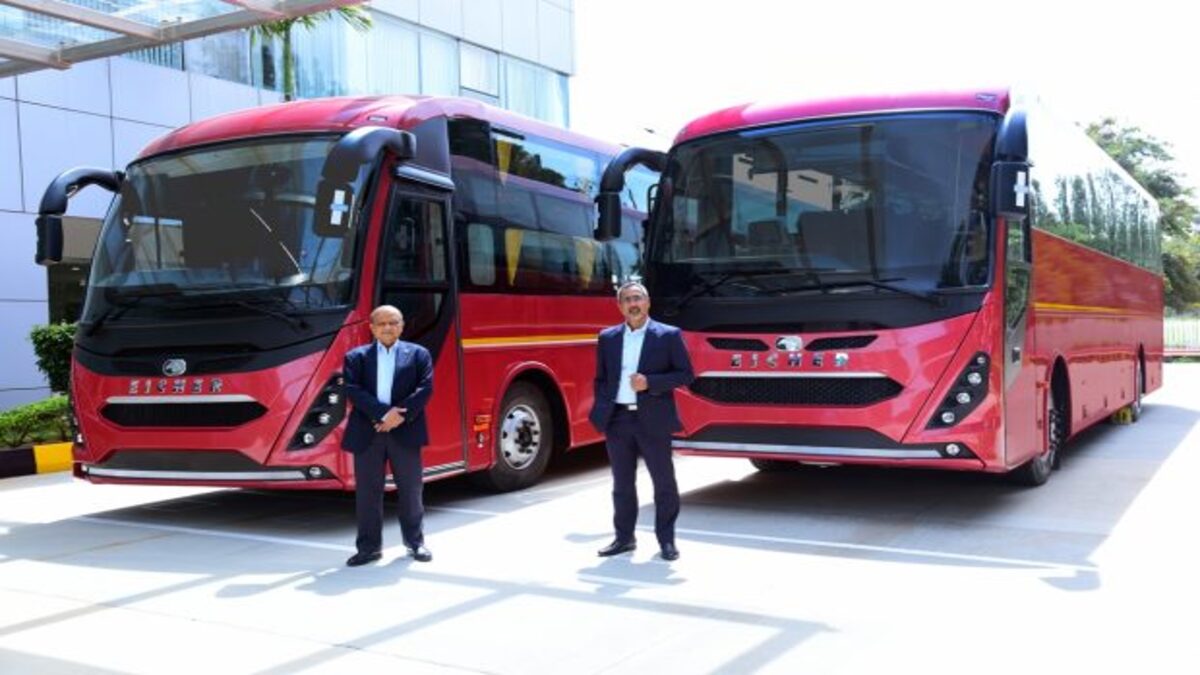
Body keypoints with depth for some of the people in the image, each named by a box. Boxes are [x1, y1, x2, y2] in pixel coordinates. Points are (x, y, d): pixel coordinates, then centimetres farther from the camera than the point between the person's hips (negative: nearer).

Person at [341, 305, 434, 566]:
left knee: (411, 488, 7)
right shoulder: (356, 356, 6)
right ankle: (369, 546, 13)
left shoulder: (418, 354, 7)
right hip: (367, 433, 0)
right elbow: (353, 391, -6)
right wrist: (384, 413, -17)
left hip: (405, 432, 0)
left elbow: (426, 388, -3)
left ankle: (415, 541, 20)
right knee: (367, 491, 4)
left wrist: (400, 415, -15)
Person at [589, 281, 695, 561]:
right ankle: (624, 537, 21)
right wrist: (601, 411, 2)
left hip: (653, 420, -3)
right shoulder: (607, 337, 10)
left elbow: (685, 374, -3)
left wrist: (650, 382, -15)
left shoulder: (669, 335, -1)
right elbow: (601, 378, 14)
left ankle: (666, 539, 13)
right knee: (622, 483, 11)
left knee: (664, 482, 2)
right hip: (617, 419, 3)